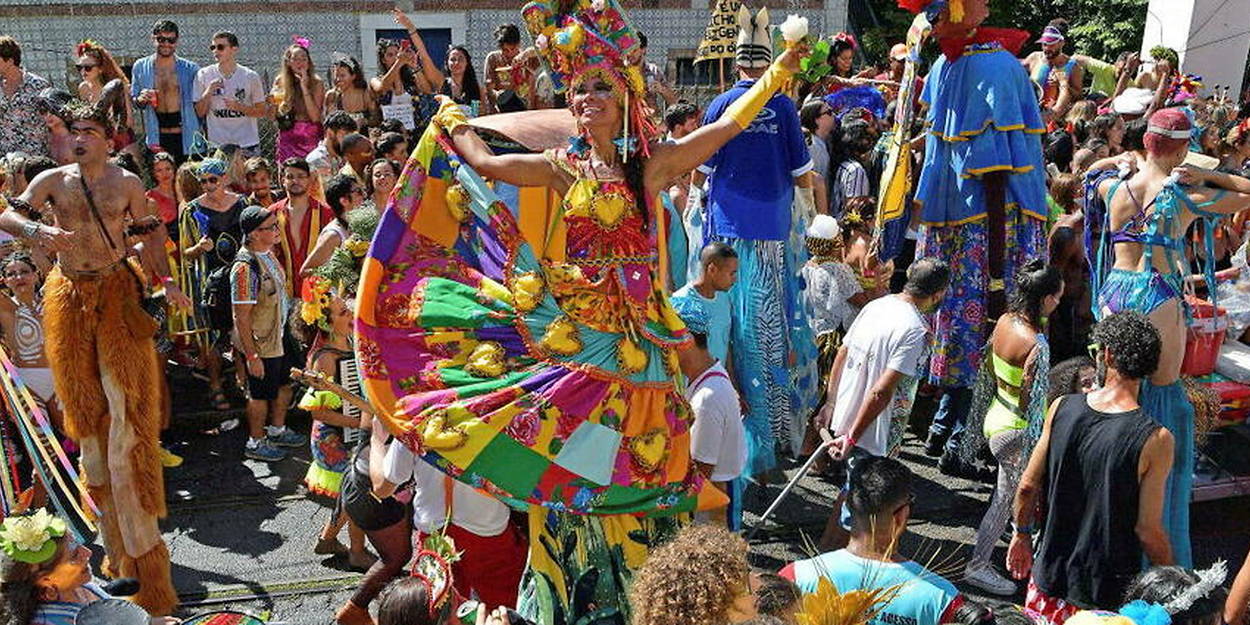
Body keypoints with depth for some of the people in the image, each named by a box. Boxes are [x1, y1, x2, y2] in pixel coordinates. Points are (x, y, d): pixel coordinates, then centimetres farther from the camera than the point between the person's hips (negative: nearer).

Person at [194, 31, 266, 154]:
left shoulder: (250, 76, 1)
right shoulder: (204, 75, 4)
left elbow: (262, 111, 4)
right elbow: (200, 112, 6)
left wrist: (239, 106, -12)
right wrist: (208, 92, -11)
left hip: (246, 144, 0)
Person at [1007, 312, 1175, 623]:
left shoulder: (1061, 408, -12)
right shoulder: (1155, 439, -21)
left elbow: (1028, 487, -4)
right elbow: (1148, 531, -16)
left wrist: (1021, 534, 13)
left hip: (1051, 572, 3)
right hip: (1107, 592, -3)